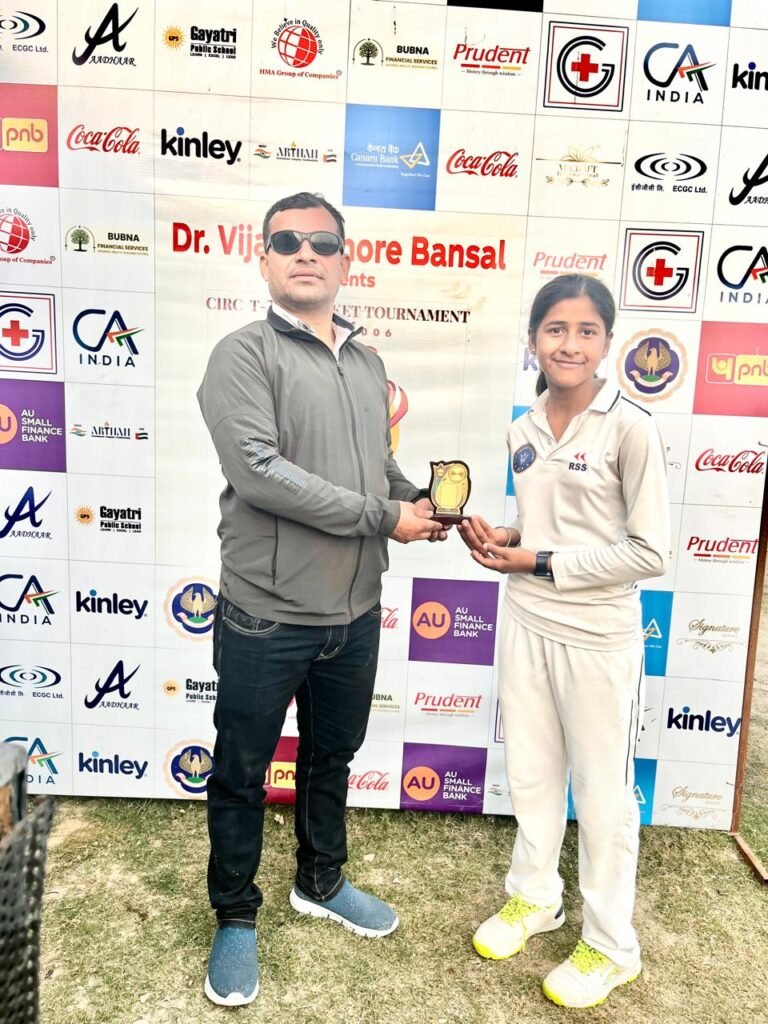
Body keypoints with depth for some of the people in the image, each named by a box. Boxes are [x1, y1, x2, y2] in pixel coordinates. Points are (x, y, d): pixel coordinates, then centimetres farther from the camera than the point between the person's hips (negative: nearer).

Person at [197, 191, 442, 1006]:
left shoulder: (368, 365, 10)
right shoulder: (243, 355, -11)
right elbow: (260, 473, -23)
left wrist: (422, 500, -3)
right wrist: (384, 517, -19)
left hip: (355, 614, 6)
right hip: (265, 617, -6)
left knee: (331, 758, 23)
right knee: (242, 775, 12)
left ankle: (320, 882, 46)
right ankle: (236, 918, 34)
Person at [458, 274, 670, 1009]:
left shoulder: (630, 429, -14)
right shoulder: (523, 430, 4)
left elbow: (650, 552, -15)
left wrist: (542, 562, -16)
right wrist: (504, 542, -5)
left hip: (597, 638, -5)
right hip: (524, 625, 6)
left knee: (602, 791, 10)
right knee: (530, 773, 20)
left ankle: (611, 946, 32)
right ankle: (533, 896, 44)